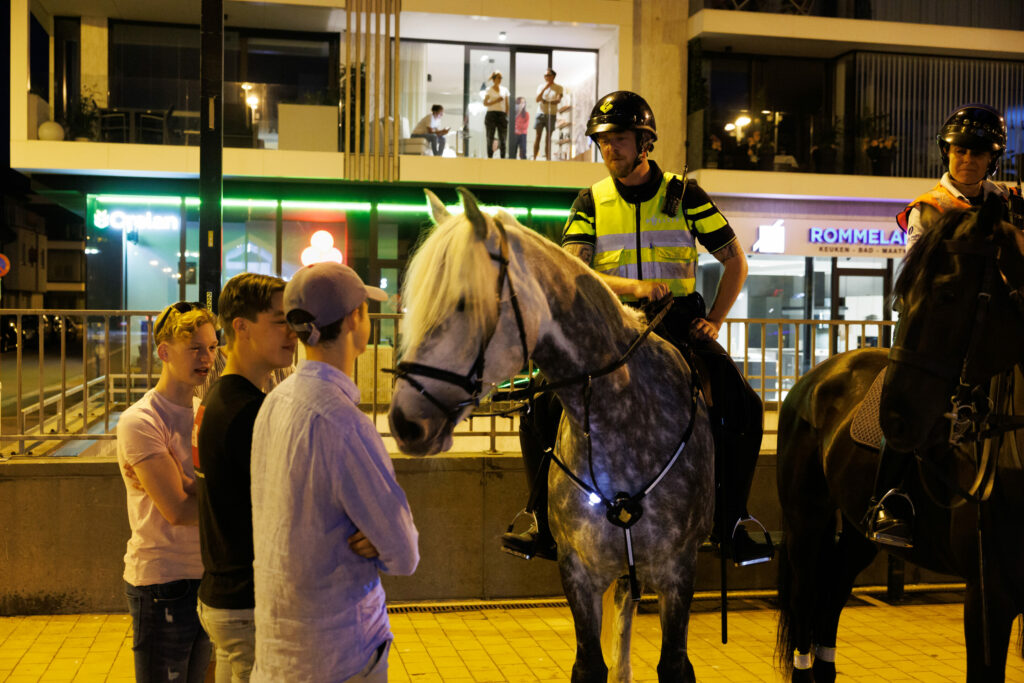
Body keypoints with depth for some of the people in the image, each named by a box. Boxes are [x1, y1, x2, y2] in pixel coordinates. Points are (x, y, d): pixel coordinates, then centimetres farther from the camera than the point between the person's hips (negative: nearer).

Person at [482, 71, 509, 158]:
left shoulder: (505, 90, 12)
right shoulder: (489, 90, 5)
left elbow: (507, 105, 13)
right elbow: (485, 103, -2)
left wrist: (507, 117, 7)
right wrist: (495, 101, -15)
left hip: (502, 115, 2)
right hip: (491, 114, -2)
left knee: (502, 139, -2)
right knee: (490, 139, -4)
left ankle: (503, 158, -1)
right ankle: (489, 157, -3)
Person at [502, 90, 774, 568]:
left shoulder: (684, 195, 4)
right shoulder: (591, 202, 6)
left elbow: (735, 262, 9)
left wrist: (713, 320, -3)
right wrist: (631, 285, -24)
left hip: (679, 325, 0)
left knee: (743, 407, -21)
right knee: (543, 402, -18)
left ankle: (731, 524, -4)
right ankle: (548, 524, -4)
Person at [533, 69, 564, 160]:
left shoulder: (559, 88, 6)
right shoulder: (541, 86, 10)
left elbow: (558, 100, -8)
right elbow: (537, 99, -2)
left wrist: (547, 101, -18)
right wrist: (544, 89, -12)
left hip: (551, 115, -1)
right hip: (540, 113, 1)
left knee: (548, 139, 0)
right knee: (537, 137, -5)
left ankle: (548, 159, 0)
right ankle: (534, 158, -4)